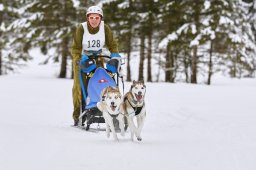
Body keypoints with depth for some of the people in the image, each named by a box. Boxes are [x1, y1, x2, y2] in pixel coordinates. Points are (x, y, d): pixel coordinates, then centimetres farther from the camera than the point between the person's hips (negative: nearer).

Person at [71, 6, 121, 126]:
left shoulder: (105, 28, -13)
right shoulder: (81, 28, -21)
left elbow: (112, 44, -5)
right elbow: (76, 47, -21)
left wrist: (115, 54, -23)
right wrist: (78, 60, -37)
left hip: (97, 58, 2)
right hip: (82, 59, -2)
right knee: (78, 86, -5)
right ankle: (77, 115, 0)